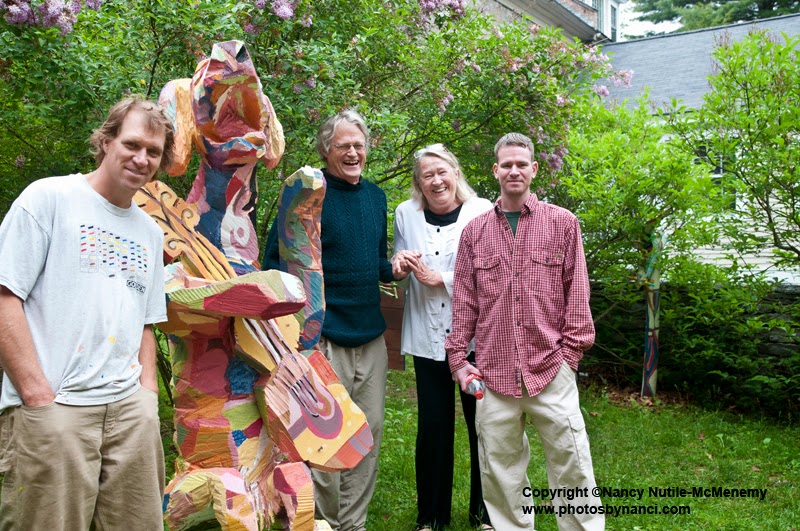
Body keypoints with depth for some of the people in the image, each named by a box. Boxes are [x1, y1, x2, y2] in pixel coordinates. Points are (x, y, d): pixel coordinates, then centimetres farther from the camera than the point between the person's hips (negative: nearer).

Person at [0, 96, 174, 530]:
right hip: (53, 405, -5)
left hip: (130, 407, 5)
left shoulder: (150, 232, 16)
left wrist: (148, 395, 7)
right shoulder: (49, 198, -1)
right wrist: (39, 397, -12)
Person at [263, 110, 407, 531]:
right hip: (323, 340, -6)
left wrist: (394, 268, -1)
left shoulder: (376, 196, 12)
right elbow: (276, 262, -8)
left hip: (371, 339, 6)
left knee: (368, 437, 13)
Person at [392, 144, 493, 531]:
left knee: (481, 423, 6)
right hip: (427, 337, 2)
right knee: (433, 425, 7)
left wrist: (442, 279, -14)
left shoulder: (482, 211, -5)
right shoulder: (406, 213, 6)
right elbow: (399, 266, 18)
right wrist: (400, 263, -5)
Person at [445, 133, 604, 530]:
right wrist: (458, 356, 5)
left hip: (551, 368, -1)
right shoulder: (474, 231, 8)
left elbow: (577, 294, 3)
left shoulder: (563, 223, 3)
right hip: (494, 371, 2)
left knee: (571, 465, 6)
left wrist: (572, 351, -1)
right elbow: (464, 301, 8)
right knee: (501, 471, 11)